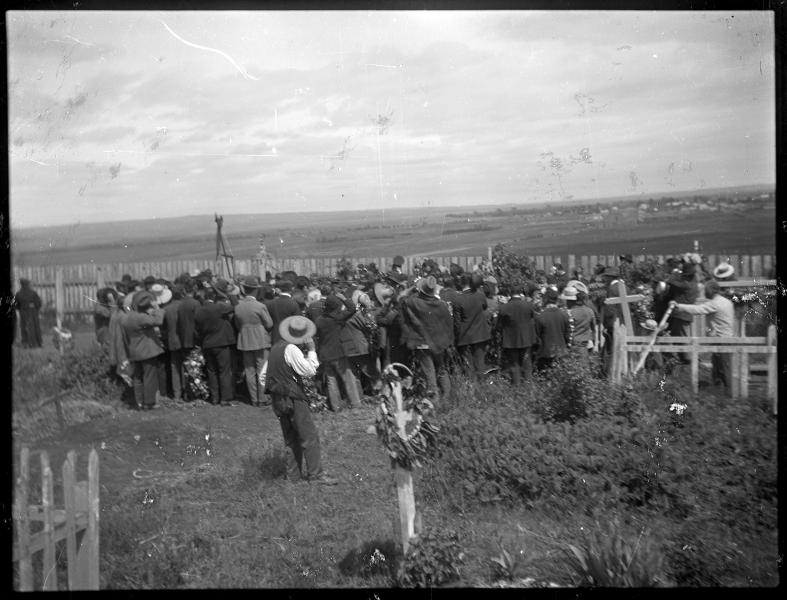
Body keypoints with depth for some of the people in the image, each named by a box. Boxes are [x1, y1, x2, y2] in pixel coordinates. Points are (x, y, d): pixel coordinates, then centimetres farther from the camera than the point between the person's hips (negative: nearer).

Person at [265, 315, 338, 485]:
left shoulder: (276, 348, 10)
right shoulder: (291, 350, -17)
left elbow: (264, 374, 16)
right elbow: (309, 371, -19)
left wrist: (270, 390, 22)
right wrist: (311, 350, -11)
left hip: (278, 399, 9)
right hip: (293, 399, -9)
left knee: (291, 438, 16)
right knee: (310, 436, -4)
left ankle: (294, 473, 20)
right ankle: (316, 474, -3)